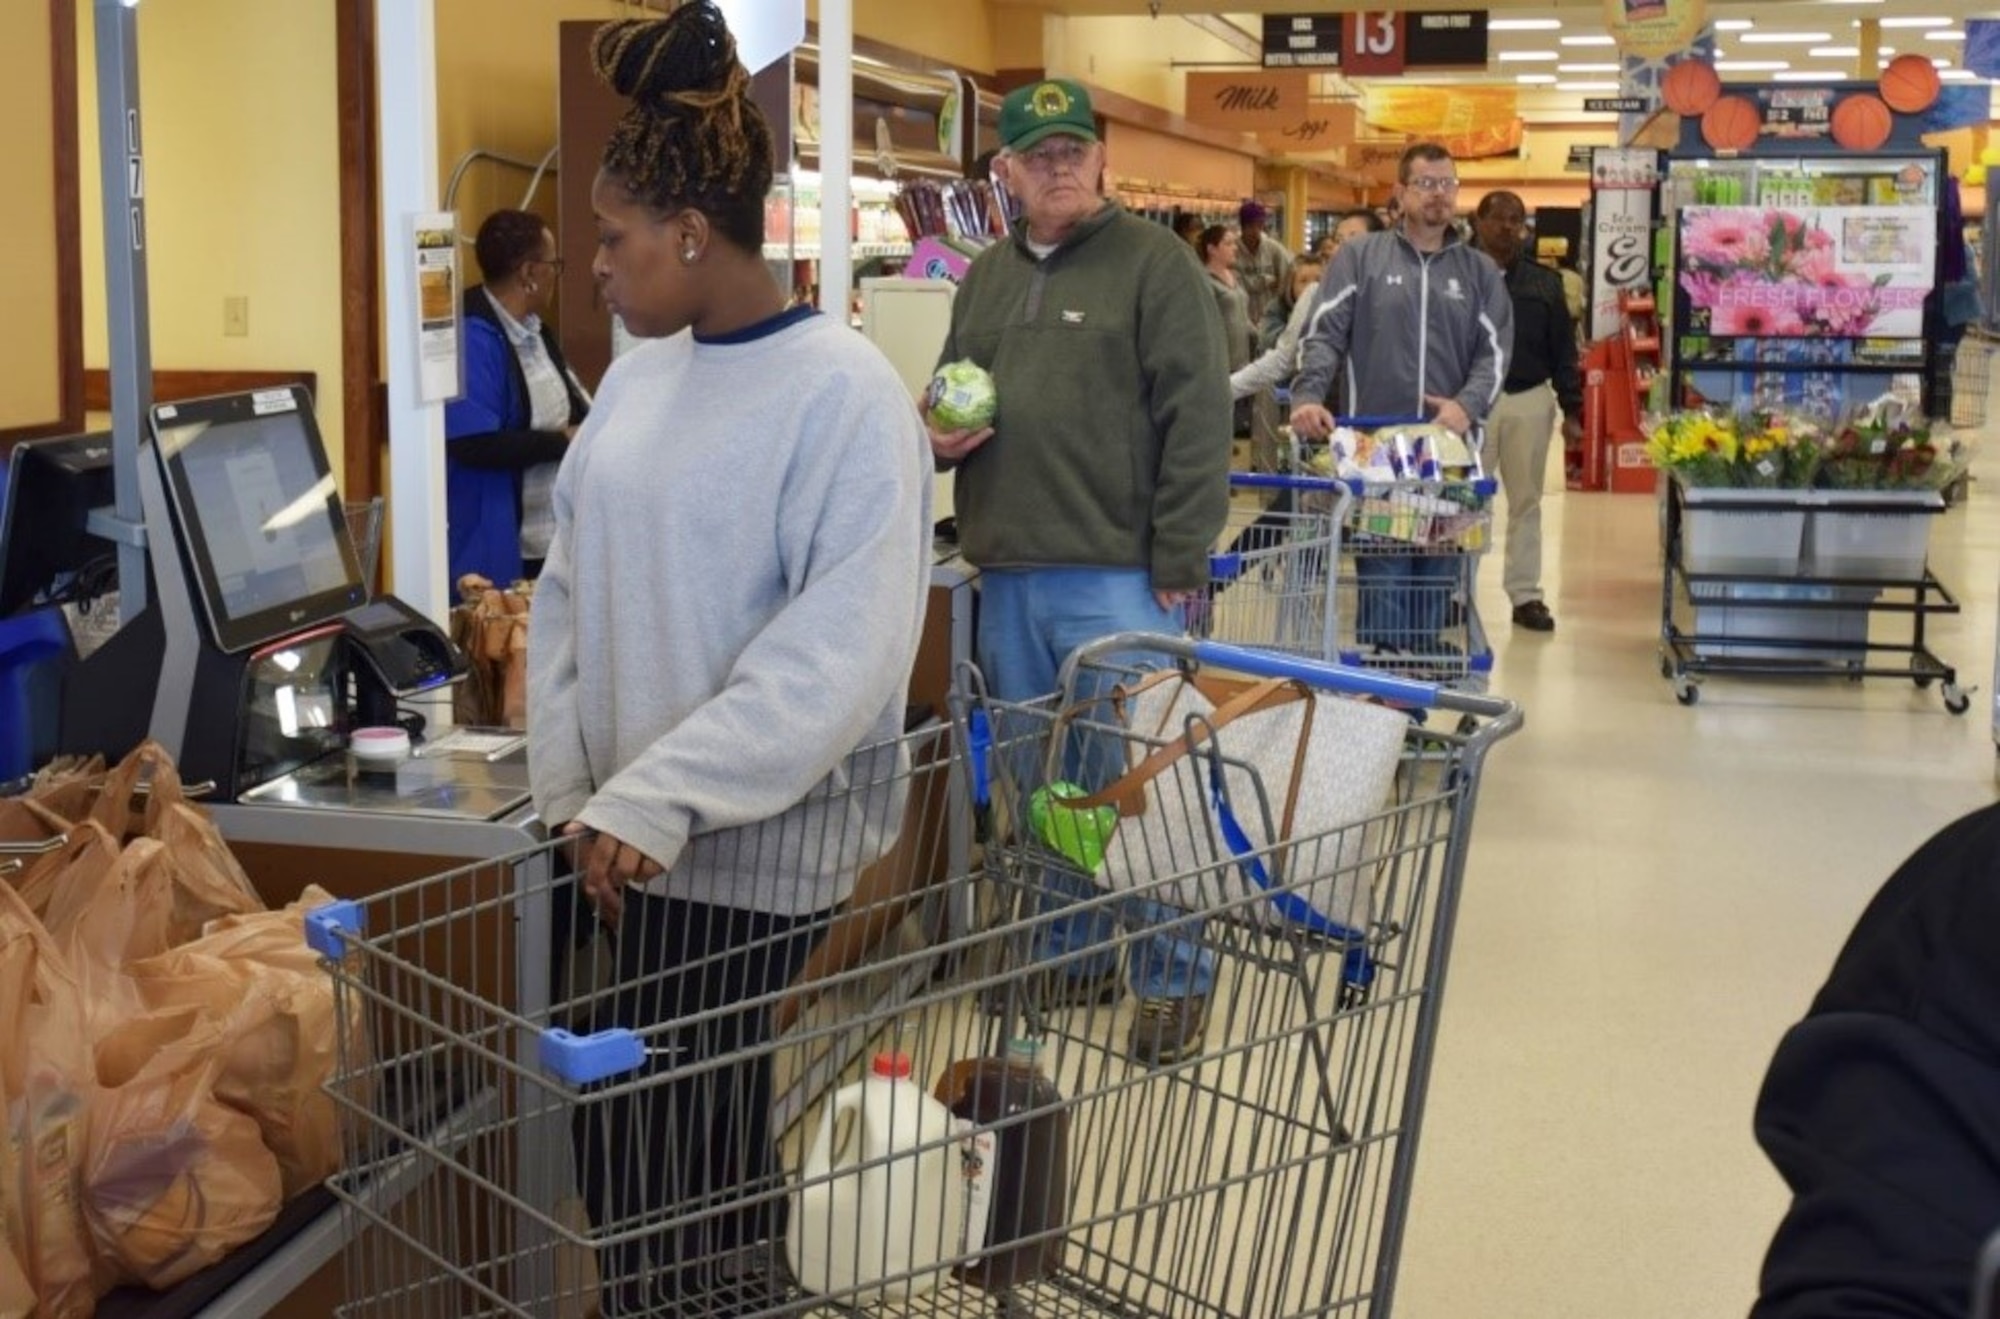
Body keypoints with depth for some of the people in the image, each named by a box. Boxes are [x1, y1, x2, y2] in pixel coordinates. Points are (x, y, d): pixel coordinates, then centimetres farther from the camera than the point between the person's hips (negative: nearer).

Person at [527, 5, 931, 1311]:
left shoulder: (845, 391, -14)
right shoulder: (640, 377, 8)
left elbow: (843, 650, -20)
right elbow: (573, 593, 11)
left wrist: (657, 801, -23)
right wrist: (576, 795, 1)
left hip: (755, 845, -6)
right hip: (646, 829, 6)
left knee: (647, 1147, -4)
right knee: (696, 1132, 14)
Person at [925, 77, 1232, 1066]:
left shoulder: (1152, 263, -4)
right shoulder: (985, 280, 17)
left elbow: (1197, 420, -10)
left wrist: (1177, 562, -15)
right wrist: (937, 434, 4)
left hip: (1117, 576, -7)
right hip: (1007, 576, 7)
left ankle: (1175, 977, 9)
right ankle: (1071, 956, 27)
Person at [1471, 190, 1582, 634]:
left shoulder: (1544, 282, 10)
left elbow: (1563, 349, 11)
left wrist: (1572, 408, 6)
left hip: (1530, 401, 3)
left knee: (1526, 500, 8)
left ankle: (1525, 594, 14)